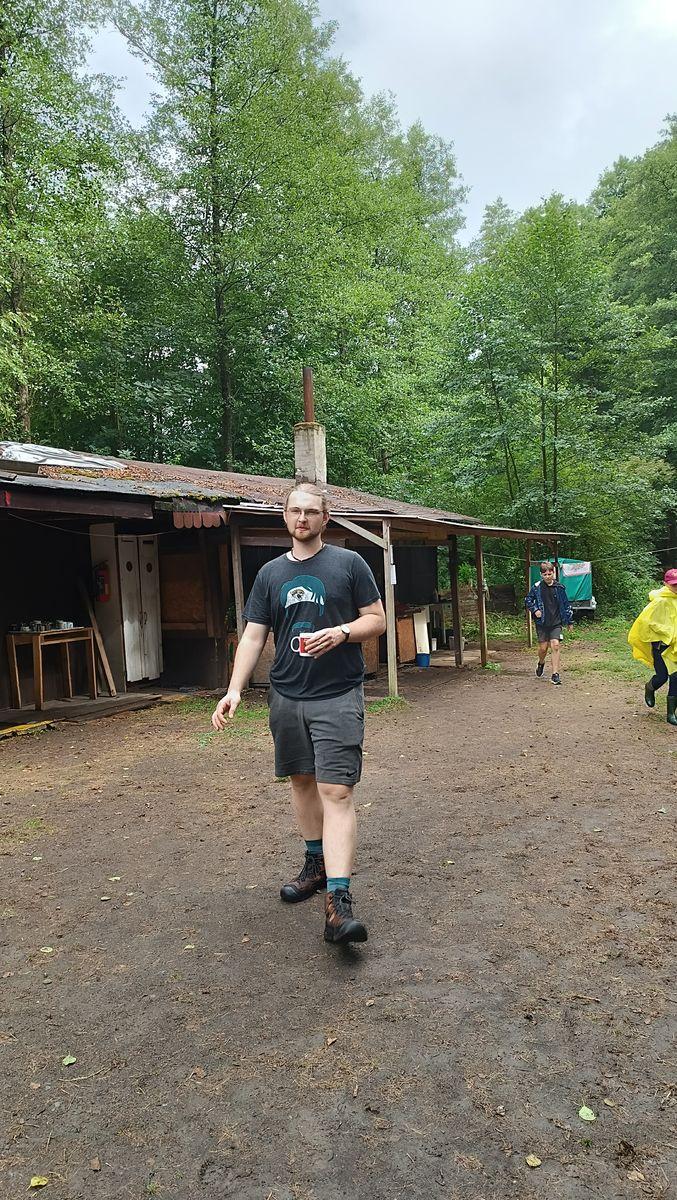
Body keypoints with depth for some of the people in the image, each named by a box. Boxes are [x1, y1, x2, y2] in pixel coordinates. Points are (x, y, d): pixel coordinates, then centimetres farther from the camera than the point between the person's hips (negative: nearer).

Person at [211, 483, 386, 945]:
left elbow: (377, 619, 2)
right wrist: (234, 690, -4)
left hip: (338, 696, -4)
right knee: (302, 781, 16)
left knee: (336, 791, -12)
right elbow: (253, 636, 7)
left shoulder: (349, 563, 0)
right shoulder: (270, 573, 10)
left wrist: (342, 632, -18)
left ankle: (339, 902, -14)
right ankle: (316, 864, 35)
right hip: (286, 697, 5)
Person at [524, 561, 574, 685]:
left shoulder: (559, 587, -1)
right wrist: (535, 610, -7)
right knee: (543, 647, 4)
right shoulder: (537, 587, -3)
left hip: (556, 623, 0)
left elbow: (566, 604, 8)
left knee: (555, 646, -10)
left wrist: (570, 621, 12)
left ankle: (555, 674, -6)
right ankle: (541, 663, 38)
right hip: (542, 623, 0)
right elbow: (528, 600, 10)